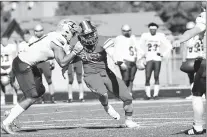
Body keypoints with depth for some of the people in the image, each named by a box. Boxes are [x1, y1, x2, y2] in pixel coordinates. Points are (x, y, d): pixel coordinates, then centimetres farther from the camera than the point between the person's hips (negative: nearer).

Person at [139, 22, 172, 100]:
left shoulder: (160, 36, 2)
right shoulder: (145, 36, 2)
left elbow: (169, 46, 9)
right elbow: (140, 45, 16)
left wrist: (163, 54, 2)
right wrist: (143, 54, 9)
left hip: (157, 59, 0)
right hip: (149, 59, 0)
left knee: (156, 77, -4)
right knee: (147, 78, -6)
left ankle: (156, 94, 0)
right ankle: (148, 95, 1)